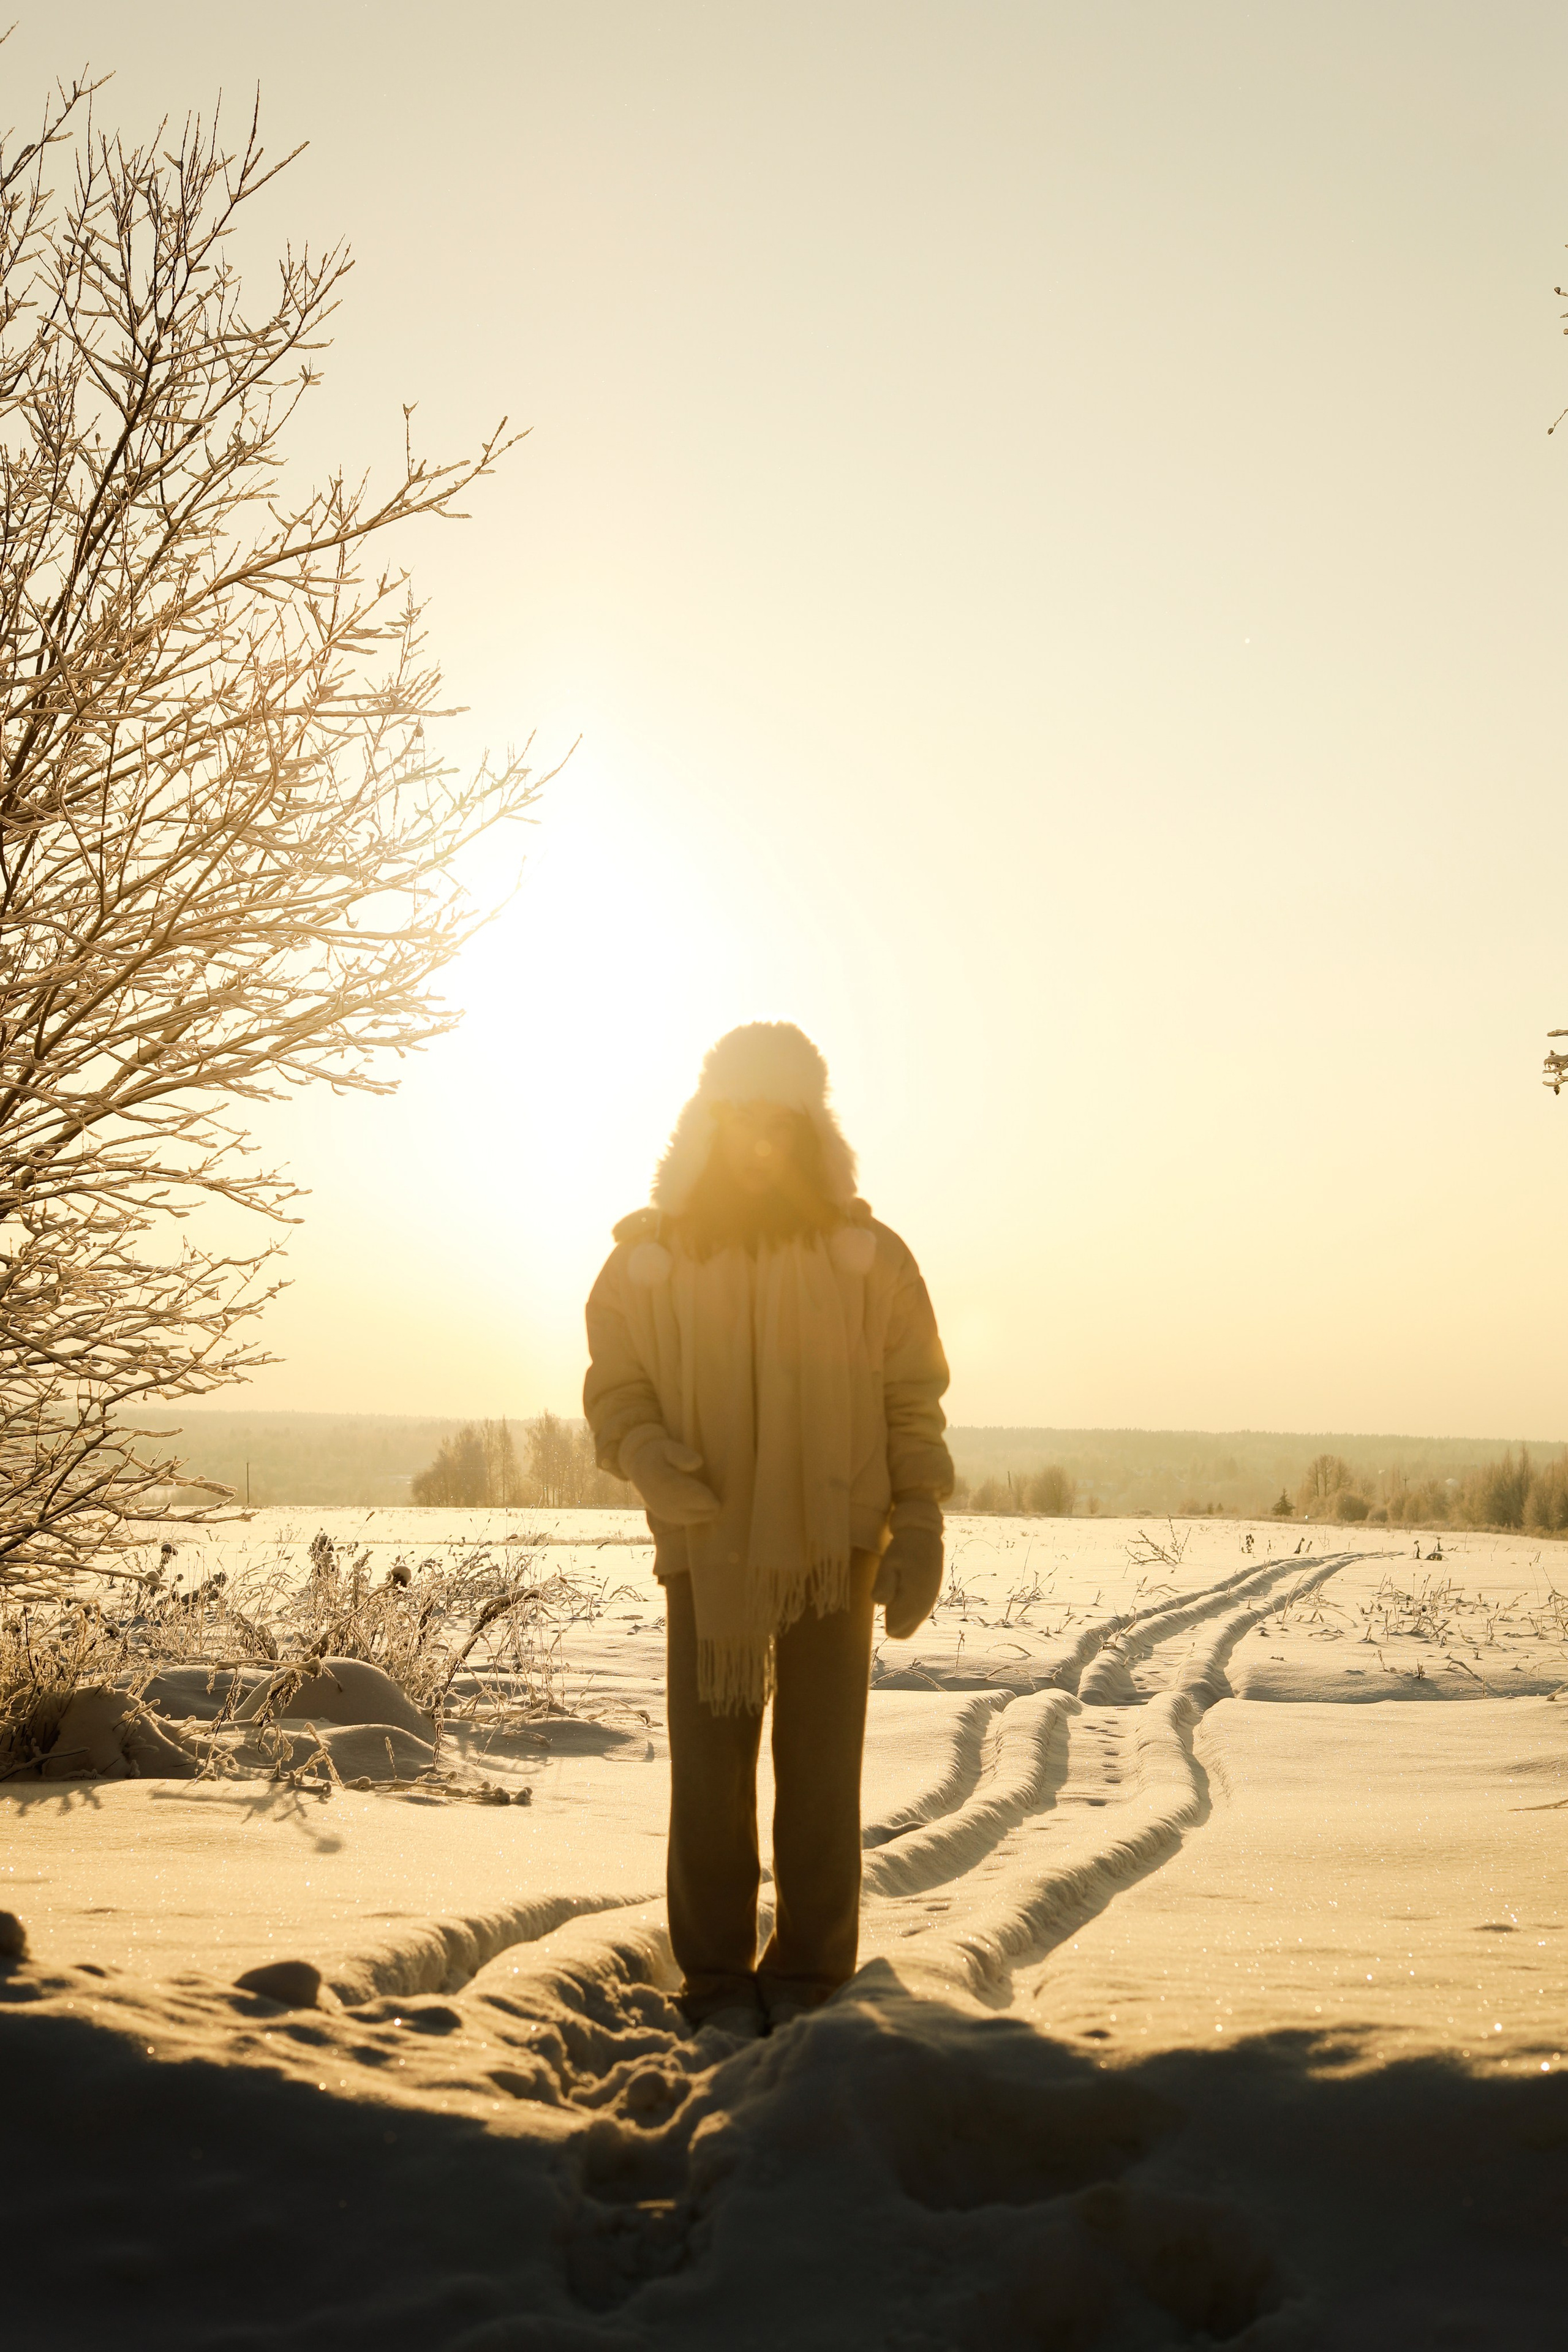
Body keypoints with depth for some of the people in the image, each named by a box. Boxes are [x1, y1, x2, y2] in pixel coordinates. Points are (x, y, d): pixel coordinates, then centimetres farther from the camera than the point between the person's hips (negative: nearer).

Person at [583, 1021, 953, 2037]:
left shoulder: (867, 1255, -1)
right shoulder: (649, 1259, -1)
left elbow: (913, 1400, 4)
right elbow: (614, 1388, 9)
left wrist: (920, 1523, -6)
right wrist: (644, 1453, -13)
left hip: (834, 1548, 0)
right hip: (706, 1552, 1)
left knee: (820, 1772, 3)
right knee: (710, 1773, 4)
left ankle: (808, 1976, 17)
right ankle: (719, 1980, 18)